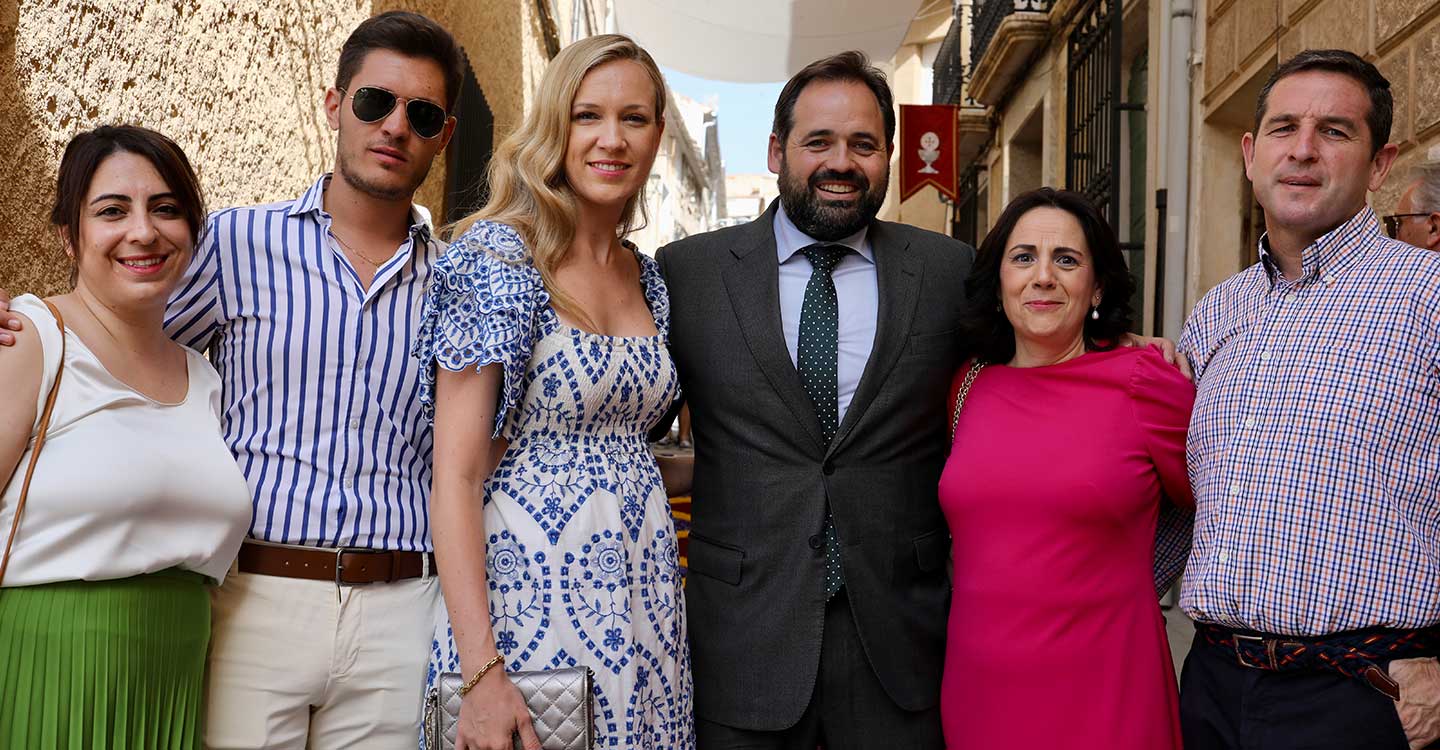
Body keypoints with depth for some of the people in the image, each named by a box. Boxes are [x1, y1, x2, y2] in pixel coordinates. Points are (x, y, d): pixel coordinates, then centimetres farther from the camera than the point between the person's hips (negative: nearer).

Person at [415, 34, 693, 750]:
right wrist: (482, 674, -22)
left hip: (641, 601, 6)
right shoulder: (496, 259, -11)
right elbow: (456, 476, -16)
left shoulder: (646, 276, 8)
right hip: (529, 593, -6)